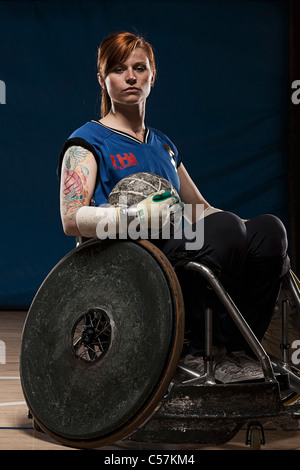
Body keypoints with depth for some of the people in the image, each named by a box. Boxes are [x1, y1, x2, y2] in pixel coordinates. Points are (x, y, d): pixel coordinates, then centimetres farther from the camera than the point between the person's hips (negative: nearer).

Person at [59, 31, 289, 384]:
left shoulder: (163, 144, 26)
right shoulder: (87, 142, 6)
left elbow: (199, 209, 28)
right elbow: (72, 218, -9)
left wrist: (243, 230, 7)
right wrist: (136, 215, -28)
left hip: (179, 257, 6)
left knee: (268, 228, -19)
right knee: (225, 226, -31)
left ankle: (237, 348, -17)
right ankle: (201, 352, -20)